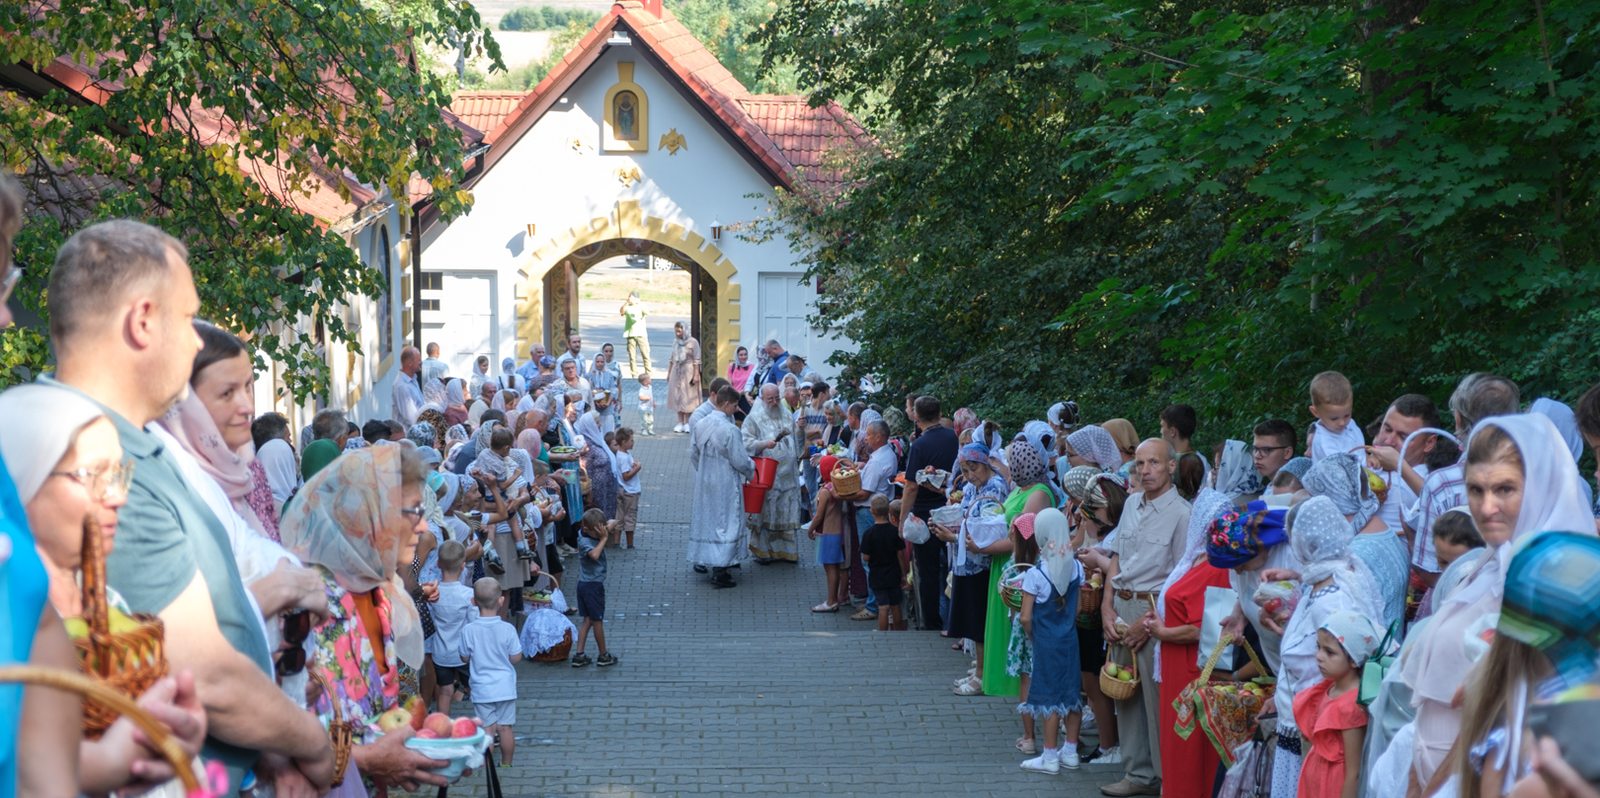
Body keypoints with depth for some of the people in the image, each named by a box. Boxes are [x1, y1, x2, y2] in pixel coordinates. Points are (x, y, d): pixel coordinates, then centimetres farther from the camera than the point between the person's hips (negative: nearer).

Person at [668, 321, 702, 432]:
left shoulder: (693, 342, -8)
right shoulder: (675, 342, 9)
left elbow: (697, 360, -9)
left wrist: (696, 375, -14)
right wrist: (669, 373, 14)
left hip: (688, 372, -5)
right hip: (676, 372, 5)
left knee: (688, 398, -2)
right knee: (677, 398, 5)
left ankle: (687, 423, 5)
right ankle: (680, 423, 10)